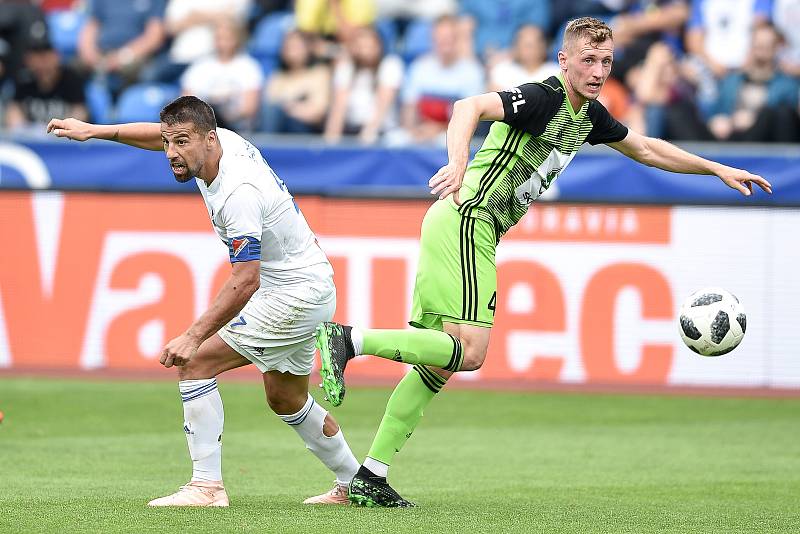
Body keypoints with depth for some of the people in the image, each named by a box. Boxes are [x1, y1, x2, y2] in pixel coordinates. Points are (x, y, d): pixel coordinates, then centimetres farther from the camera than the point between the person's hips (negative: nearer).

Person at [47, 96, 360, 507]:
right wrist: (96, 131, 13)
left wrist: (194, 337, -34)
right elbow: (163, 135, 18)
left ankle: (206, 485, -15)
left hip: (296, 294, -10)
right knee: (286, 400, 24)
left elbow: (245, 281, -32)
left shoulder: (238, 193, -30)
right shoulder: (222, 140, -4)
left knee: (194, 363, -14)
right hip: (308, 291, 10)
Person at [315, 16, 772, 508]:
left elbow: (646, 149, 31)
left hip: (477, 229, 10)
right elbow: (470, 107, -31)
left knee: (438, 364, 7)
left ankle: (371, 478, 7)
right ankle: (348, 340, -15)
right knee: (468, 352, -19)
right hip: (466, 222, -10)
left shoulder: (588, 115, 15)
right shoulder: (543, 98, -14)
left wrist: (718, 170, 31)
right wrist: (458, 164, -49)